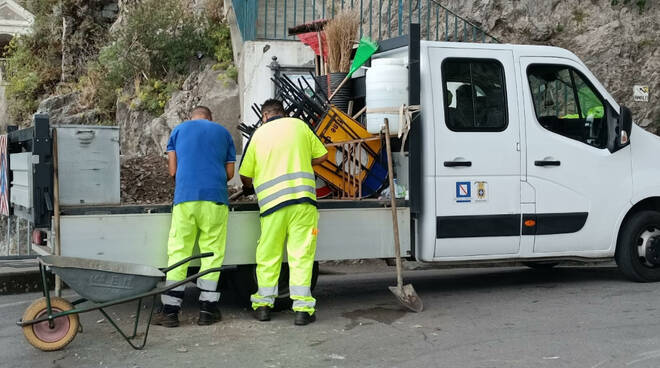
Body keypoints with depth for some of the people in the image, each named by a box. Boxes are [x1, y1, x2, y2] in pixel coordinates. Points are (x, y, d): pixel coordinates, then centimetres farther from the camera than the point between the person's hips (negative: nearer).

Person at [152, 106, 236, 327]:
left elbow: (173, 170, 10)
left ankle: (170, 310, 0)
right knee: (212, 254, 5)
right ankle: (207, 310, 4)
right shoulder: (223, 132, 18)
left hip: (185, 198, 0)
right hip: (215, 200, 0)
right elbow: (230, 173, 13)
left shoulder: (179, 130, 16)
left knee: (178, 252, 2)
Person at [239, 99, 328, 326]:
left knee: (268, 254, 10)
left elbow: (245, 175, 11)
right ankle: (302, 308, -5)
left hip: (271, 201, 0)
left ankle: (263, 304, 15)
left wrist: (250, 187, 33)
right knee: (301, 253, -1)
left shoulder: (259, 134, 11)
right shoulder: (299, 125, 12)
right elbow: (322, 155, 13)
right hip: (302, 196, 0)